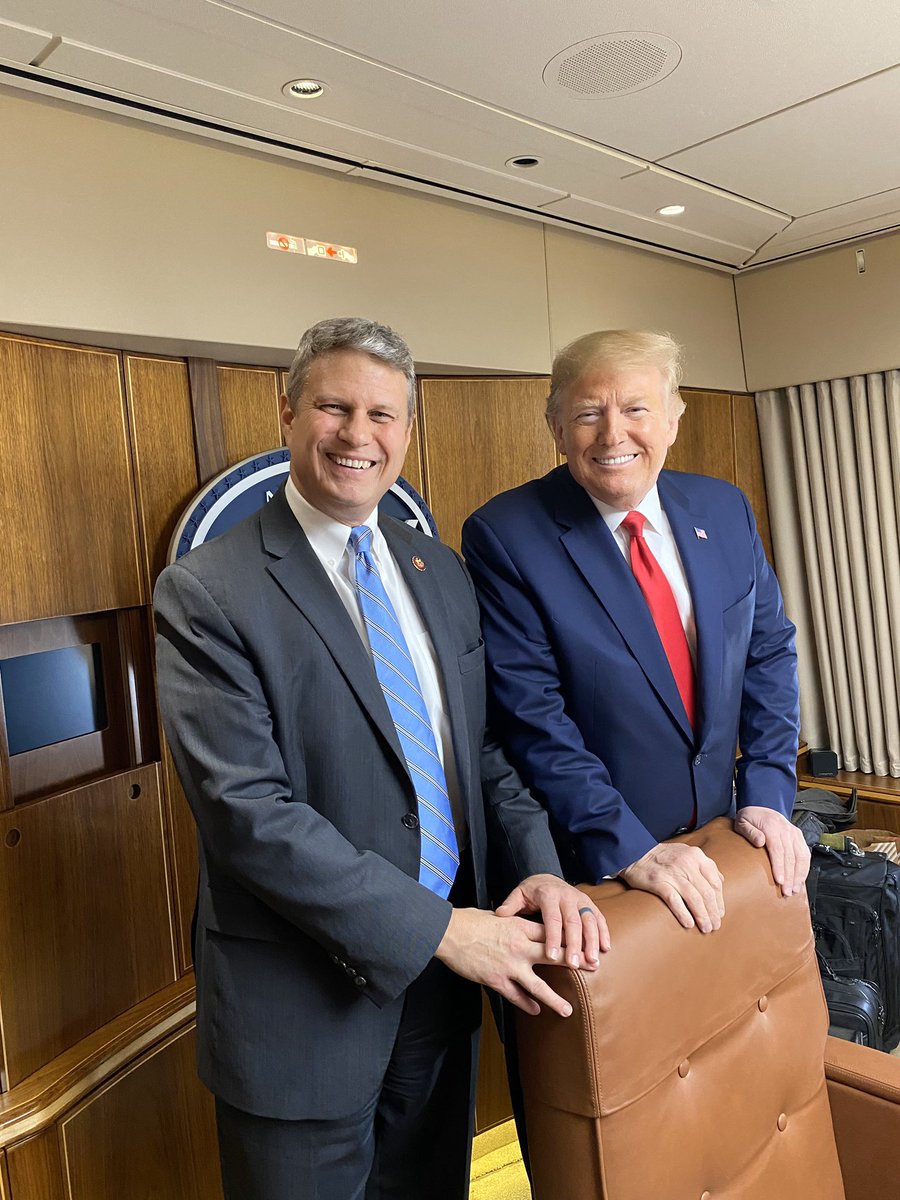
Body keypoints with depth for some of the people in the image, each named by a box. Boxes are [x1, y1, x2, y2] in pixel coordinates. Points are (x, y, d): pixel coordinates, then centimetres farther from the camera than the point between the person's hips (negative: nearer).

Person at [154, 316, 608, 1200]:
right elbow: (247, 811, -22)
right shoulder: (206, 593, -16)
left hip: (444, 971, 6)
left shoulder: (440, 572, 4)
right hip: (304, 1002, -5)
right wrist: (437, 928, -21)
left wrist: (540, 866, -10)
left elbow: (483, 742, 7)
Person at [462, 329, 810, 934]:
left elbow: (769, 653, 6)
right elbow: (531, 717, -20)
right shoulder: (504, 536, -17)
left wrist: (767, 794, -3)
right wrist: (630, 849, -22)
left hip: (719, 841, 5)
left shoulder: (725, 510, -1)